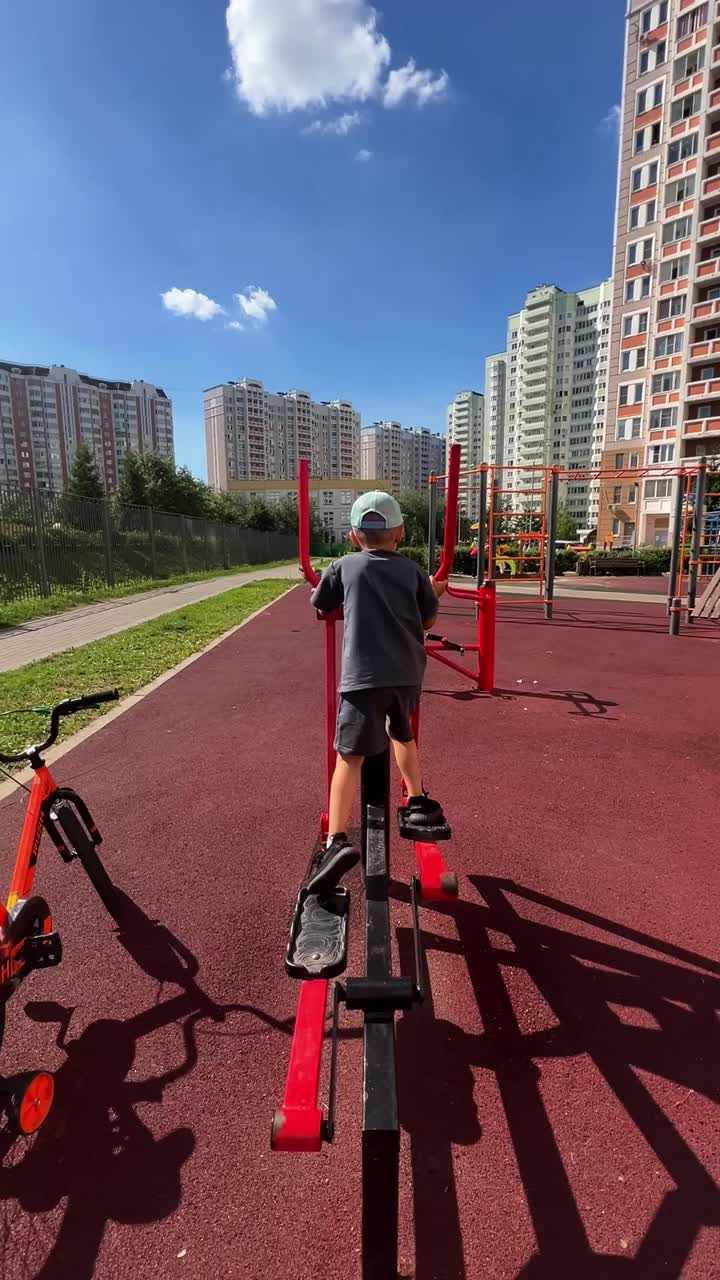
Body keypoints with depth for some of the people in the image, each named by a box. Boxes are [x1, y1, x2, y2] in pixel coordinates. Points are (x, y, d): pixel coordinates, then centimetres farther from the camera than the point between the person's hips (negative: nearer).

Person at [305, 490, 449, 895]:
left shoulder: (345, 566, 5)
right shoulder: (413, 570, 9)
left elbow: (322, 608, 18)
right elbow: (427, 621, 18)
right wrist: (434, 593, 36)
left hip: (364, 675, -4)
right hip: (408, 673, 4)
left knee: (350, 756, -9)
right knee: (401, 733, 30)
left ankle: (337, 841, -21)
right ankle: (419, 801, 39)